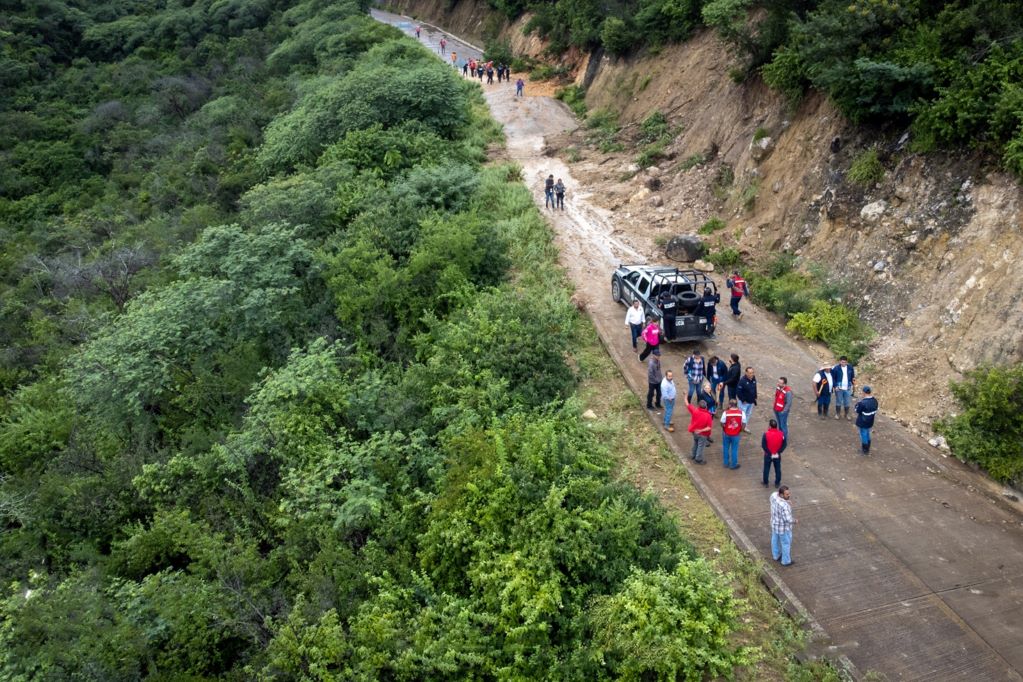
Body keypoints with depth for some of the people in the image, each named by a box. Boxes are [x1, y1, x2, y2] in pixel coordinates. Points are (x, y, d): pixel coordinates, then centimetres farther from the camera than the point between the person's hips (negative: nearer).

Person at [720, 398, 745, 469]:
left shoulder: (726, 413, -20)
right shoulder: (741, 413, -15)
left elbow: (722, 423, -15)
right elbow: (744, 424, -10)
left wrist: (724, 429, 7)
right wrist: (740, 430, 7)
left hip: (726, 434, 0)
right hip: (736, 434, 0)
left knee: (726, 448, 20)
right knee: (734, 449, 14)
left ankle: (726, 463, 32)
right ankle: (733, 464, 25)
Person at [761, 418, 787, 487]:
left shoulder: (766, 434, -19)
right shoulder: (781, 434, -11)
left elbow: (763, 445, -17)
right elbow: (784, 444, -6)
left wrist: (769, 453, -10)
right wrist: (778, 452, -6)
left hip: (768, 455, -2)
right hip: (777, 455, 2)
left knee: (766, 469, 14)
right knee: (778, 469, 16)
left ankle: (765, 483, 23)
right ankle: (777, 483, 26)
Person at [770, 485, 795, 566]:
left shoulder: (774, 495, -17)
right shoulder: (784, 505, -41)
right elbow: (788, 519, -34)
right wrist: (794, 521, -13)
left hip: (775, 523, 7)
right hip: (783, 527, -7)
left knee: (775, 539, 28)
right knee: (786, 544, 18)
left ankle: (776, 556, 51)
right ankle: (786, 561, 39)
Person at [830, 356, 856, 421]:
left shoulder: (850, 368, -4)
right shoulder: (836, 368, -13)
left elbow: (853, 377, 8)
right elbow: (833, 378, -7)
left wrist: (854, 385, 9)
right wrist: (835, 386, -14)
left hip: (848, 388, 2)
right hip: (839, 388, -2)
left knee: (847, 402, 10)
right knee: (838, 401, 10)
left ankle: (847, 414, 26)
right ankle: (837, 414, 25)